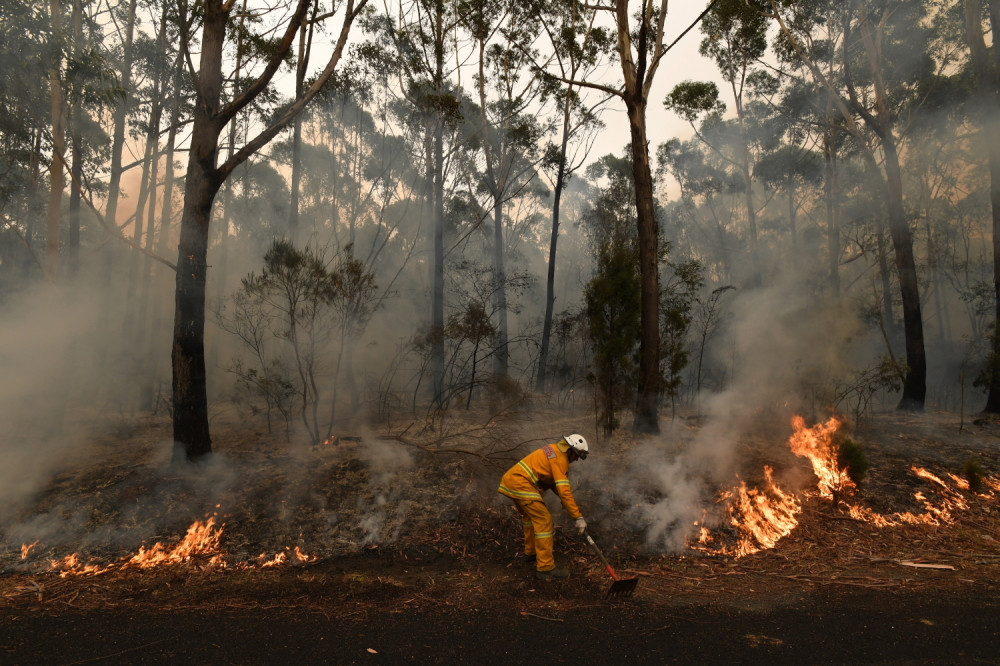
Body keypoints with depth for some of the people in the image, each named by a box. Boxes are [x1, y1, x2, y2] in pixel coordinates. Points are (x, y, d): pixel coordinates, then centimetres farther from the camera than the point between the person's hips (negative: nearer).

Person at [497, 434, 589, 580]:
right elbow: (564, 491, -18)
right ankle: (545, 568, -7)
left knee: (529, 515, 28)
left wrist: (563, 497, 20)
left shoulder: (554, 450, 18)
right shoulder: (559, 459, -12)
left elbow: (554, 480, 29)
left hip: (510, 479, 11)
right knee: (544, 520, -8)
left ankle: (531, 551, 43)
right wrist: (578, 517, -17)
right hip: (521, 484, -11)